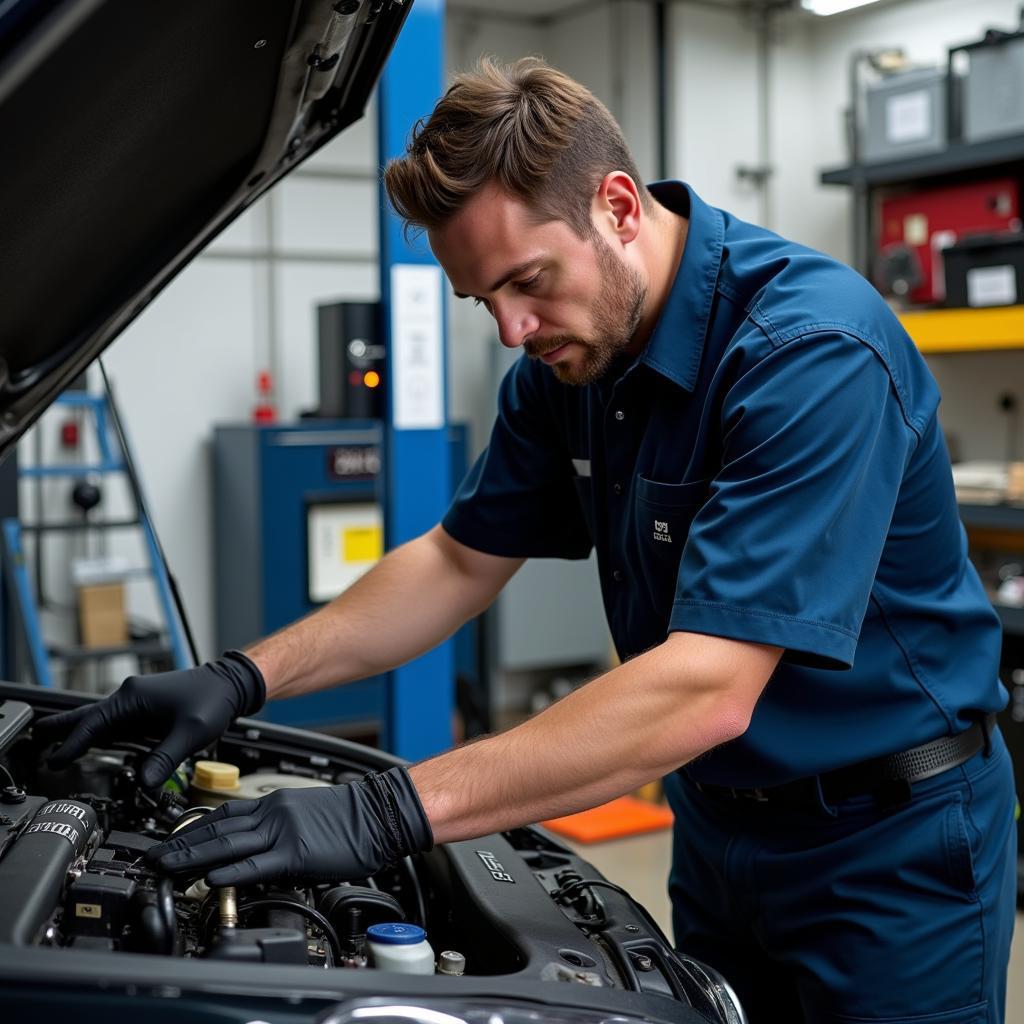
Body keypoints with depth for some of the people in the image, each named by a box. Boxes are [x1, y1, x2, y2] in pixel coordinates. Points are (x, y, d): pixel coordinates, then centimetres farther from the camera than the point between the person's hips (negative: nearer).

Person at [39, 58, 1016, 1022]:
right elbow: (461, 560, 6)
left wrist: (392, 810, -36)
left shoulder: (813, 350, -28)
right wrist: (242, 678, -7)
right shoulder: (569, 355, -3)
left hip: (889, 839, -6)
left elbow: (705, 691, -34)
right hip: (719, 819, 7)